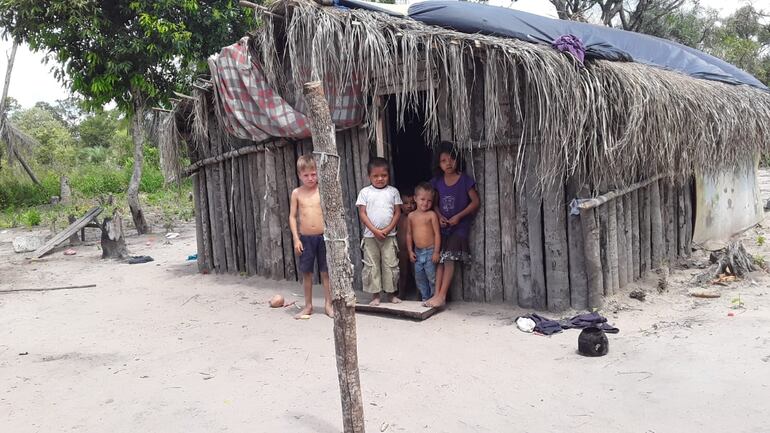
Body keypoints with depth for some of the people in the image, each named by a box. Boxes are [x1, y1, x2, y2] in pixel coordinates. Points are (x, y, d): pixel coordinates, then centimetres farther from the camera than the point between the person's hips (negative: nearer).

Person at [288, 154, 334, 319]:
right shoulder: (297, 193, 2)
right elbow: (292, 216, 4)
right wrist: (296, 239, -2)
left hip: (323, 236, -1)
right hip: (305, 238, 2)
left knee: (326, 272, 4)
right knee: (306, 273, 9)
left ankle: (328, 304, 16)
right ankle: (308, 306, 21)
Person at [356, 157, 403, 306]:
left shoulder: (393, 191, 4)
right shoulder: (365, 192, 1)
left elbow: (397, 213, 2)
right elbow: (362, 214, -3)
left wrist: (387, 230, -9)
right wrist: (375, 230, -12)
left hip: (389, 236, 0)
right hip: (370, 236, 0)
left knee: (390, 264, 3)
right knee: (372, 266, 3)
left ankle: (391, 293, 16)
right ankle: (375, 295, 12)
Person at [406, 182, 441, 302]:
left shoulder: (431, 214, -7)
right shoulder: (412, 216, 6)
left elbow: (437, 233, -9)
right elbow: (409, 234, 12)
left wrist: (436, 252, -12)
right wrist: (410, 251, 8)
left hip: (430, 251, -5)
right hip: (417, 252, 5)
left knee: (432, 277, -2)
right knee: (419, 278, 11)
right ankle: (425, 298, 23)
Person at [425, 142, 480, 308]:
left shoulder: (465, 180, -9)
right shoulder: (437, 182, 3)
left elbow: (475, 201, -8)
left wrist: (459, 216, -14)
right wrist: (439, 216, -6)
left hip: (459, 225, -4)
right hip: (443, 226, 5)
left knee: (449, 259, -10)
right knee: (440, 259, 1)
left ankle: (442, 296, -8)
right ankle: (437, 294, 2)